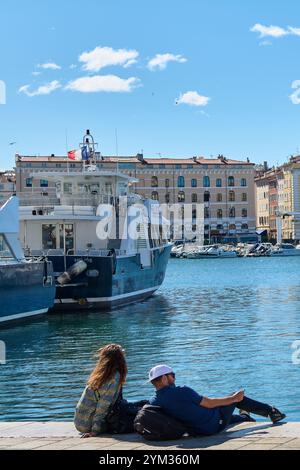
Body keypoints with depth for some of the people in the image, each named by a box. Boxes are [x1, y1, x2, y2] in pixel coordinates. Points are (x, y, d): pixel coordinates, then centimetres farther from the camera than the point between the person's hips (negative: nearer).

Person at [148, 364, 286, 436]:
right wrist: (233, 398, -4)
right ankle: (271, 411, 30)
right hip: (216, 424, -7)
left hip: (200, 430, 7)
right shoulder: (181, 392, -27)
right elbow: (209, 403, -18)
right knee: (236, 398, 16)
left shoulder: (153, 403, -8)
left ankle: (245, 418, 62)